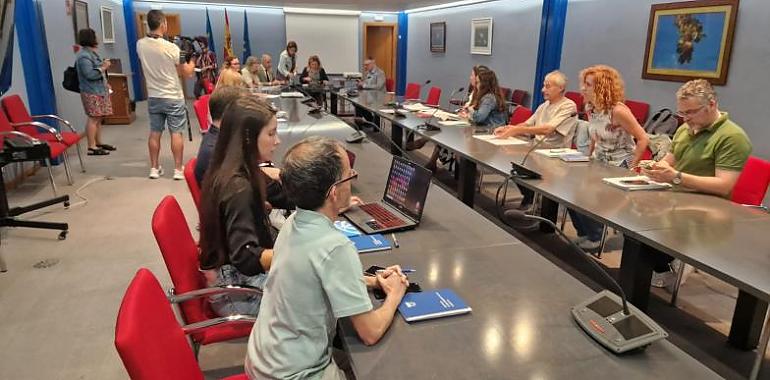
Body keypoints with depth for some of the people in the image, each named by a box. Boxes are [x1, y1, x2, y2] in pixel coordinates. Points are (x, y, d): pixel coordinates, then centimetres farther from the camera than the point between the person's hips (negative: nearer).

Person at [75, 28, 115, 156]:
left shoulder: (92, 53, 17)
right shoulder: (84, 56, -15)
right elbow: (89, 74, -23)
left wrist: (105, 84, 20)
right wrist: (103, 68, -16)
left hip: (99, 91, 10)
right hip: (92, 93, -10)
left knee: (99, 118, 14)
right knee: (93, 119, -9)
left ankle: (99, 143, 22)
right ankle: (92, 147, -7)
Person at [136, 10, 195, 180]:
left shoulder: (140, 45, -3)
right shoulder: (172, 48, -19)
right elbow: (188, 73, -9)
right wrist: (192, 60, 10)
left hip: (153, 97, 5)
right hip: (173, 98, -4)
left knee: (155, 132, 11)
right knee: (176, 133, 3)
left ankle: (154, 168, 18)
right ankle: (178, 169, 7)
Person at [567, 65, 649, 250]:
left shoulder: (618, 111, -20)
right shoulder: (590, 108, 3)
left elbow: (643, 139, -19)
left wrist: (630, 169, -18)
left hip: (619, 167, -7)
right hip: (599, 164, 7)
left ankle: (595, 237, 3)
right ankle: (584, 233, 7)